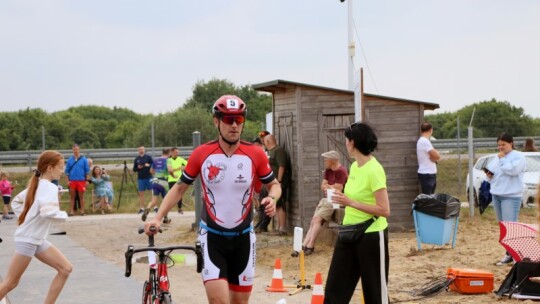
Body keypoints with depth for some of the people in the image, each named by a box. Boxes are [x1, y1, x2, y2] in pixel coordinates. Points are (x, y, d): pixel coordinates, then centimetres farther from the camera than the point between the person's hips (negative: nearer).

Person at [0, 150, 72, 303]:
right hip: (27, 240, -10)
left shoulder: (37, 185, 10)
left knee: (65, 269, 5)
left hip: (37, 240, 10)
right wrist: (64, 215, -16)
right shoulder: (49, 187, -18)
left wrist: (26, 217, 12)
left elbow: (16, 202, 21)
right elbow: (47, 211, -35)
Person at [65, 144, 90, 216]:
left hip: (81, 181, -1)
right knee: (72, 196, 5)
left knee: (81, 196, 5)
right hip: (72, 181, 1)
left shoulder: (84, 159, 1)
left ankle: (82, 211, 11)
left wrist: (86, 180, -1)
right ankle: (71, 211, 9)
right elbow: (67, 171, 7)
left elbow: (87, 171, 3)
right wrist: (68, 180, 0)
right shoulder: (70, 160, 5)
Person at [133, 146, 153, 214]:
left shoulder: (148, 157, 2)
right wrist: (138, 168, -10)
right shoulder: (136, 159, 8)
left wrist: (149, 165, -18)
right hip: (140, 178, 2)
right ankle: (142, 208, 7)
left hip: (149, 177, -2)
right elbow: (134, 169, 10)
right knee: (141, 193, 3)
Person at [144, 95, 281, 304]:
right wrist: (158, 218, -8)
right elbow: (180, 187, 2)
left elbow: (274, 185, 6)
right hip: (212, 237, -2)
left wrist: (272, 198, -17)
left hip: (243, 238, 2)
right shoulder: (201, 154, -9)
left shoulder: (255, 155, -8)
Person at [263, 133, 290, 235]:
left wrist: (279, 181, -23)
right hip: (274, 183, 10)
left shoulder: (279, 150, -12)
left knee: (280, 205, -10)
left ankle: (282, 228, -11)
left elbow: (282, 166, -20)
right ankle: (279, 227, 18)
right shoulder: (271, 151, 19)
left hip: (279, 182, -10)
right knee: (277, 205, 13)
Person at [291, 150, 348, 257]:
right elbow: (323, 186, 11)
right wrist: (330, 187, -10)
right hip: (326, 199, 8)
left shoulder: (341, 171, -14)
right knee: (314, 221, -6)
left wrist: (327, 186, 0)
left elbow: (337, 190, -18)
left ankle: (310, 246, -20)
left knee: (317, 219, -20)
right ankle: (305, 246, -14)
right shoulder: (328, 170, 14)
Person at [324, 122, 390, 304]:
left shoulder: (374, 170, -19)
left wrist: (351, 202, -25)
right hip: (349, 233, 8)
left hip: (371, 235, -8)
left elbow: (384, 210, -23)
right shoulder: (354, 166, 7)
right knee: (335, 287, 8)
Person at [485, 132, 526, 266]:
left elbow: (512, 170, -21)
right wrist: (489, 175, 4)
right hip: (496, 195, 8)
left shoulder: (518, 156, -5)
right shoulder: (496, 158, 18)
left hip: (511, 196, -8)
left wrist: (502, 159, -11)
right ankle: (509, 253, 14)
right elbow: (490, 171, 26)